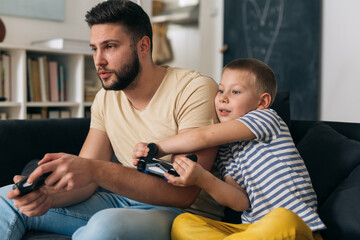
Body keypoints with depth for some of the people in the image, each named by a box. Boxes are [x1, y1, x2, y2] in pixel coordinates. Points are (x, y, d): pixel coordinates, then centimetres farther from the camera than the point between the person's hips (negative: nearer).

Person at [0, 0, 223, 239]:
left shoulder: (196, 90, -17)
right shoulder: (106, 98, 5)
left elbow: (186, 192, -24)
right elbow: (85, 180, 2)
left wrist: (97, 170, -33)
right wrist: (47, 195, -22)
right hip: (123, 201, 6)